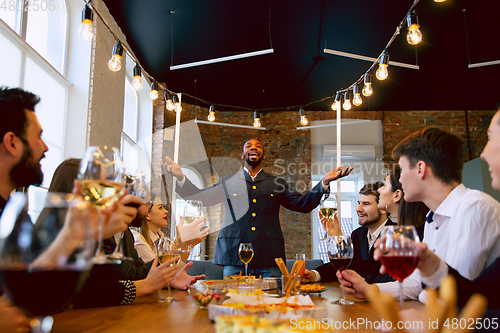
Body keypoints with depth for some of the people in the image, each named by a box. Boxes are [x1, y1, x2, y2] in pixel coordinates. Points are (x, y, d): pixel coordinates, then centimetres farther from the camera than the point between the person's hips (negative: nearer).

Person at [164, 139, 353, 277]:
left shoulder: (277, 184, 19)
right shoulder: (228, 182, 19)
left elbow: (302, 204, 13)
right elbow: (202, 197, 16)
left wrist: (325, 182, 1)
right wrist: (181, 178, 4)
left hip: (268, 257, 0)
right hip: (235, 254, 0)